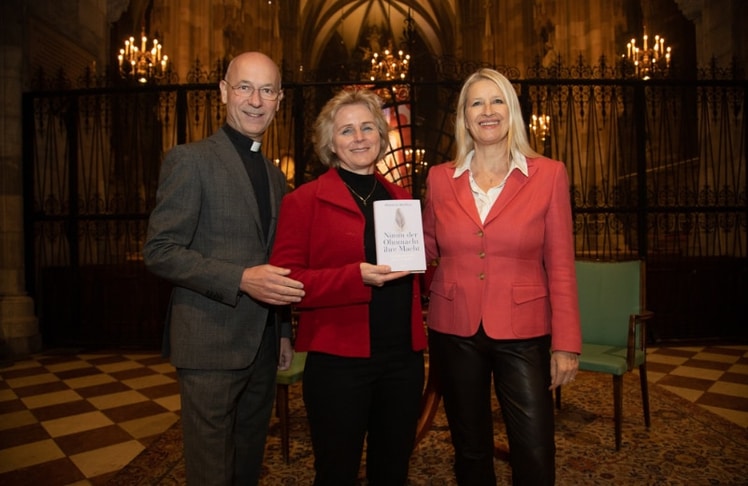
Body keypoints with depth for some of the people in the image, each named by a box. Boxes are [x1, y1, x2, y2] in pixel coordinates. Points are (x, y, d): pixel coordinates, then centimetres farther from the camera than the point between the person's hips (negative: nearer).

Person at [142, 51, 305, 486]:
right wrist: (241, 279, -24)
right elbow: (160, 251, -13)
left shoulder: (276, 177, 13)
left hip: (263, 343, 6)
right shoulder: (191, 160, -7)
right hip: (211, 342, -6)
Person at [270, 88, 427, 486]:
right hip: (338, 361, -5)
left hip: (403, 357, 5)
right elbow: (286, 279, -11)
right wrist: (356, 277, -23)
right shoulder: (304, 200, -5)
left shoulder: (401, 197, 11)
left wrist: (415, 261, 0)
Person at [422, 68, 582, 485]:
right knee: (470, 450, 17)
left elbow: (560, 265, -3)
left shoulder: (548, 174, -3)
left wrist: (566, 342, -5)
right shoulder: (440, 178, 3)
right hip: (454, 332, 2)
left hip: (522, 334, -2)